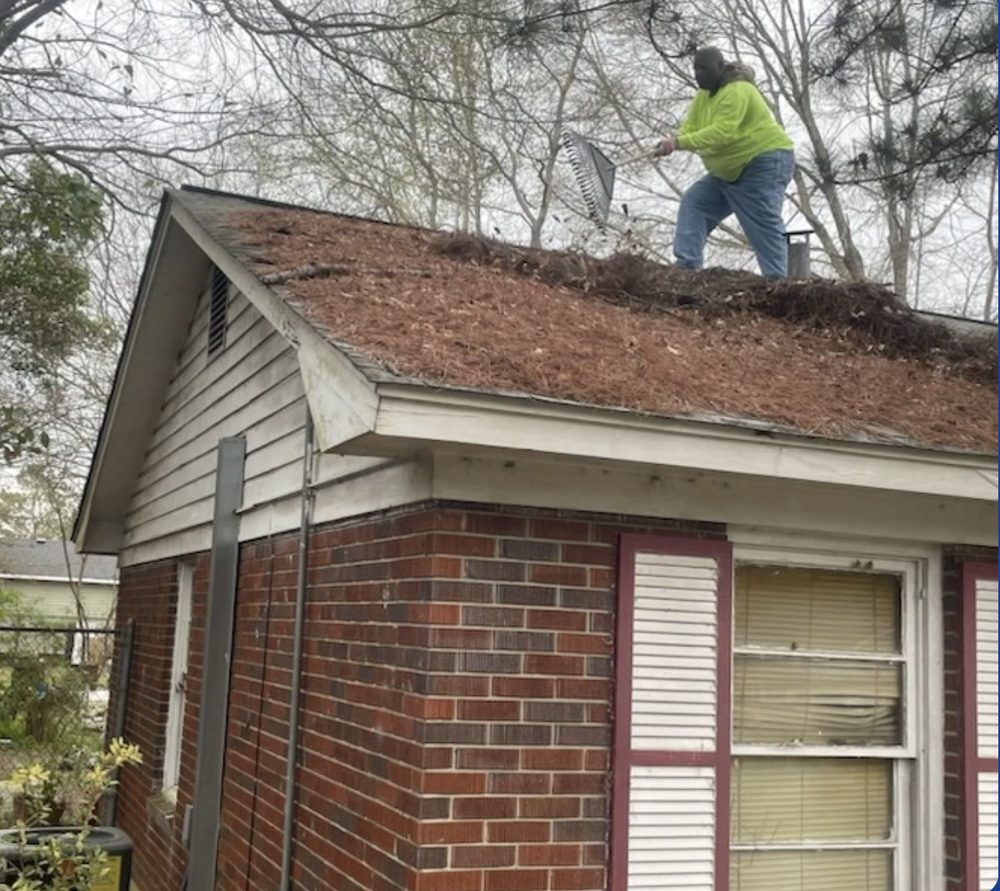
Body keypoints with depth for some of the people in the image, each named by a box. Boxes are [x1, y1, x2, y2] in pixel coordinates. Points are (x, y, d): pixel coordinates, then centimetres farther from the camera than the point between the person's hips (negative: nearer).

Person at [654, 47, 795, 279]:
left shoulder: (737, 91, -21)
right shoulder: (704, 94, 8)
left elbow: (721, 133, -33)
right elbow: (689, 128, 0)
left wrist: (680, 143, -38)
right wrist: (672, 141, -23)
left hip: (765, 163, -9)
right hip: (730, 171, 9)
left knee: (765, 225, -14)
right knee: (694, 203, 0)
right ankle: (687, 265, -6)